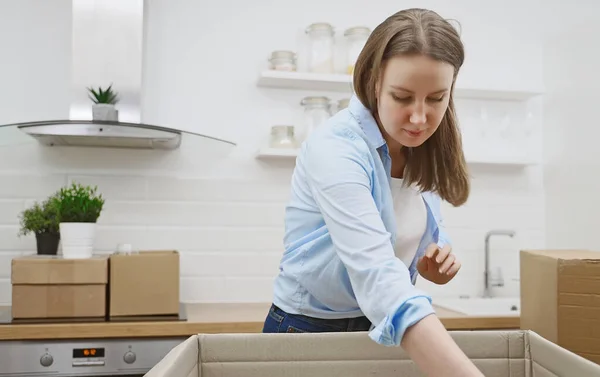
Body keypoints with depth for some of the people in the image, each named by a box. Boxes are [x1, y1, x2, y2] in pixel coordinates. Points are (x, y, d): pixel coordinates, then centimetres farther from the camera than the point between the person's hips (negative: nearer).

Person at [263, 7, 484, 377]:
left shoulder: (423, 151, -6)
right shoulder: (335, 148, -28)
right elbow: (377, 276, -40)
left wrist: (434, 260, -12)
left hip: (383, 329, 6)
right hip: (309, 331, -6)